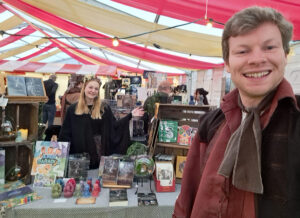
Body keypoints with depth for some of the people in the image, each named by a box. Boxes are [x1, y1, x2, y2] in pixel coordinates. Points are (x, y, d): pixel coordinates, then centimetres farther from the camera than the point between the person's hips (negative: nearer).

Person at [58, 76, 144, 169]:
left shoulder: (104, 108, 4)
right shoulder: (73, 109, 2)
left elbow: (114, 126, 3)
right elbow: (65, 133, 3)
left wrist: (130, 115, -3)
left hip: (100, 153, 1)